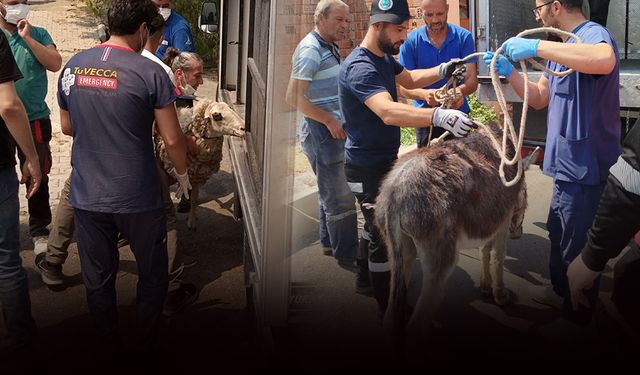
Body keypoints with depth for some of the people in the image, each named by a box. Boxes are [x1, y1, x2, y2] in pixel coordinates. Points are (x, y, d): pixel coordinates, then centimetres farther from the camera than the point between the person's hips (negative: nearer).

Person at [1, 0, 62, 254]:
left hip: (35, 119, 0)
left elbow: (55, 64, -11)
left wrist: (27, 38, -13)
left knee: (38, 177, 7)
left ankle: (39, 231, 21)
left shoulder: (38, 34, 3)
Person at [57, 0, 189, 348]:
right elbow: (172, 139, -11)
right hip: (137, 198, -4)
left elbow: (67, 127, 12)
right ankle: (149, 343, 32)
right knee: (152, 275, 17)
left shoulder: (72, 67, 0)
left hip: (86, 197, 4)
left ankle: (109, 346, 33)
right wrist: (182, 173, 7)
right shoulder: (150, 72, -14)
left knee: (97, 279, 17)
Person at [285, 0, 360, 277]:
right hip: (323, 132, -9)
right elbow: (294, 97, -21)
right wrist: (330, 120, -19)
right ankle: (347, 255, 7)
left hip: (334, 130, 10)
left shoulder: (329, 48, 14)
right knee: (341, 197, -3)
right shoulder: (310, 50, -15)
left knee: (331, 191, 18)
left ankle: (330, 242, 31)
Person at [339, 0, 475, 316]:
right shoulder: (360, 67, -28)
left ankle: (363, 277, 46)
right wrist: (439, 116, -55)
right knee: (384, 235, -4)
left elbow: (409, 79, 22)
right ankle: (386, 308, 9)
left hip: (383, 160, 10)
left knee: (376, 225, 25)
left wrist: (442, 71, 2)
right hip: (367, 167, -10)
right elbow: (389, 112, -43)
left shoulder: (384, 56, 5)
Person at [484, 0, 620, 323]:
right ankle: (561, 291, 45)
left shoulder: (592, 34, -18)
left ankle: (580, 313, 23)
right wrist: (509, 72, 3)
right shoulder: (565, 45, 14)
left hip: (585, 166, -10)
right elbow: (539, 99, 17)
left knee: (576, 247, 4)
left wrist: (535, 47, -40)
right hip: (569, 164, 10)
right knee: (559, 235, 25)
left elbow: (605, 61, -44)